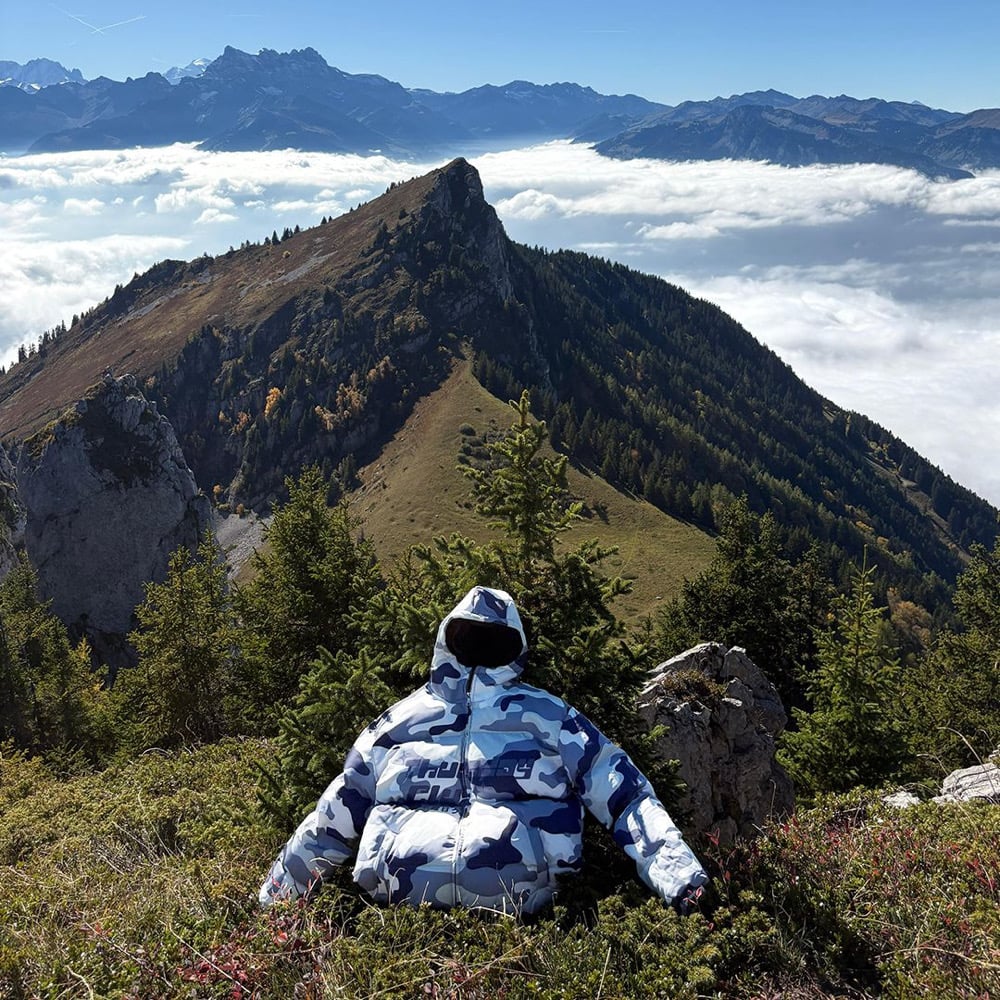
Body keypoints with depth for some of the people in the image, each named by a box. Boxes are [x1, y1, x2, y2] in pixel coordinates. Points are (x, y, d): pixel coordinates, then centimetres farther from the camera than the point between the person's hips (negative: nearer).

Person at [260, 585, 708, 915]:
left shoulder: (550, 717, 17)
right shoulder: (399, 722, 22)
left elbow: (626, 799, 11)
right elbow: (330, 821, 29)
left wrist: (682, 881, -3)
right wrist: (269, 905, 31)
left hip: (517, 908, -1)